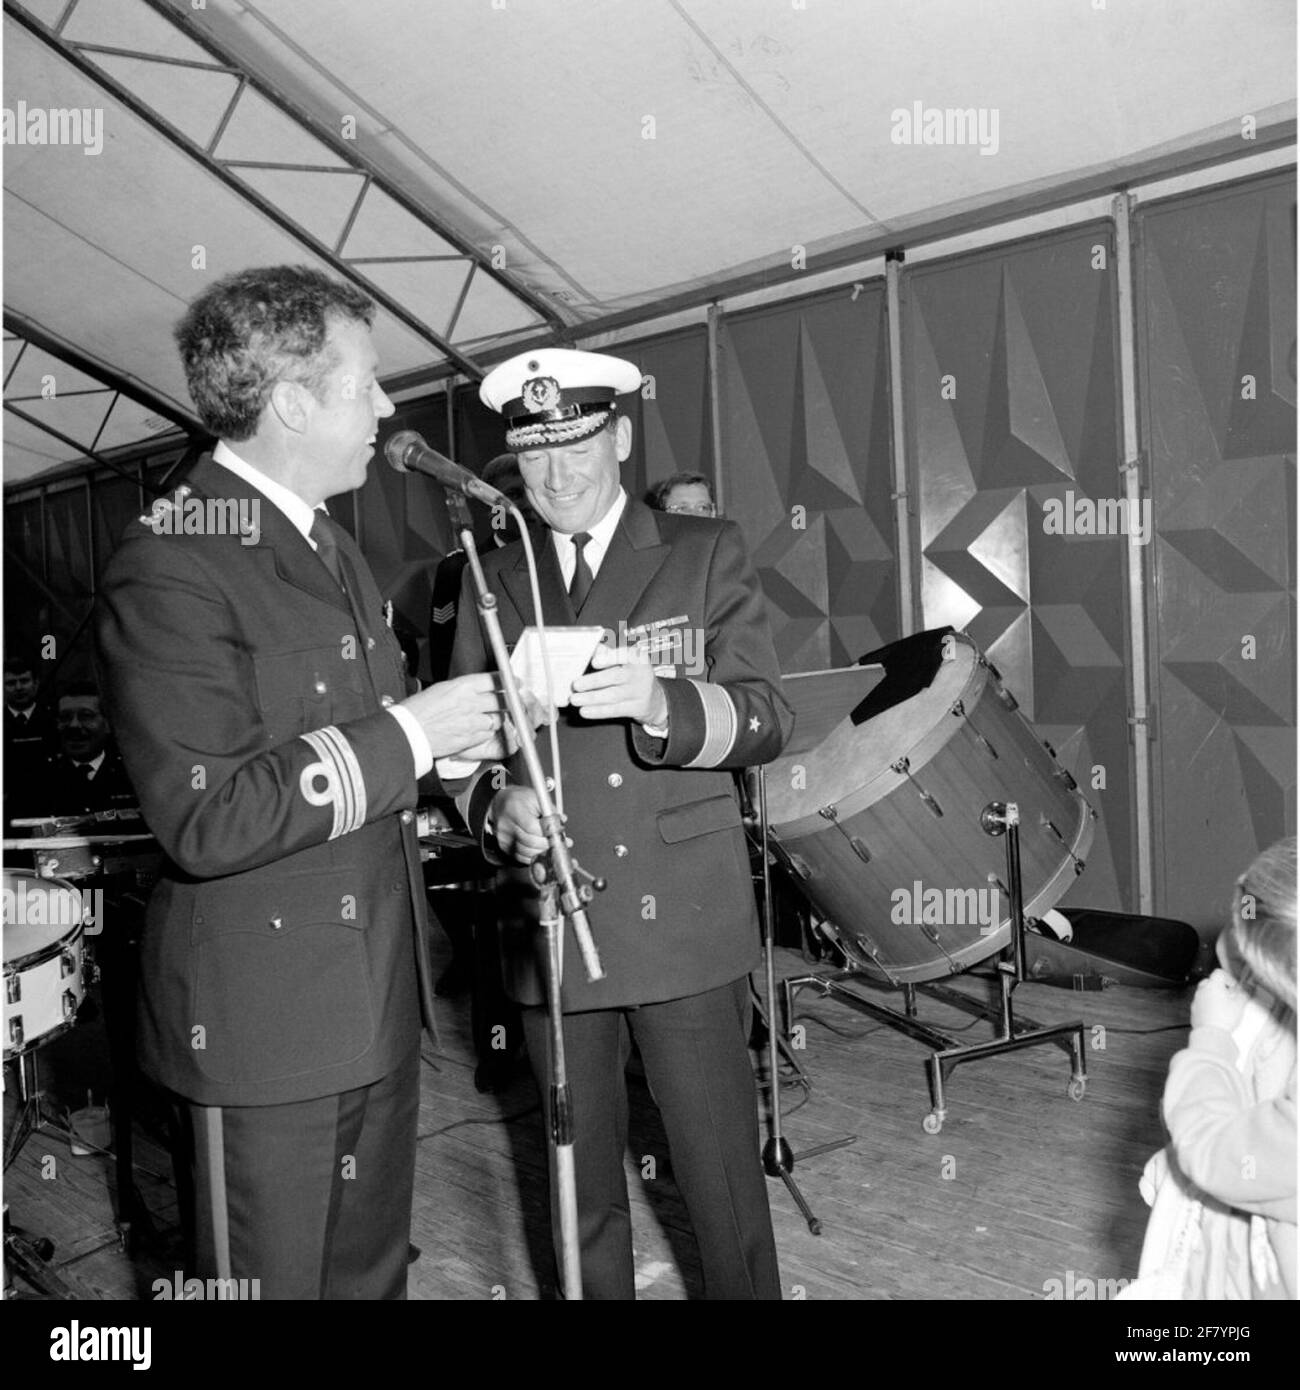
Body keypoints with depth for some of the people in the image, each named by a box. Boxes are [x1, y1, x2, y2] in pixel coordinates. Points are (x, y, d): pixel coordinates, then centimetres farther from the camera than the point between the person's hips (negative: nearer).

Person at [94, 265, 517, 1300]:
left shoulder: (331, 545, 13)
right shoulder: (170, 569, -19)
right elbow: (206, 819, -25)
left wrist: (462, 731, 4)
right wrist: (406, 736, -21)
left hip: (379, 995, 9)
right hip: (263, 1020, -8)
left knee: (372, 1270, 21)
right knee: (273, 1277, 10)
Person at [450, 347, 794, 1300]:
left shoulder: (706, 554, 3)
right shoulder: (493, 585, 11)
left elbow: (768, 716, -6)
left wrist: (661, 702, -26)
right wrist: (499, 807, -14)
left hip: (685, 929, -2)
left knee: (723, 1180, 5)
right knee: (583, 1189, 15)